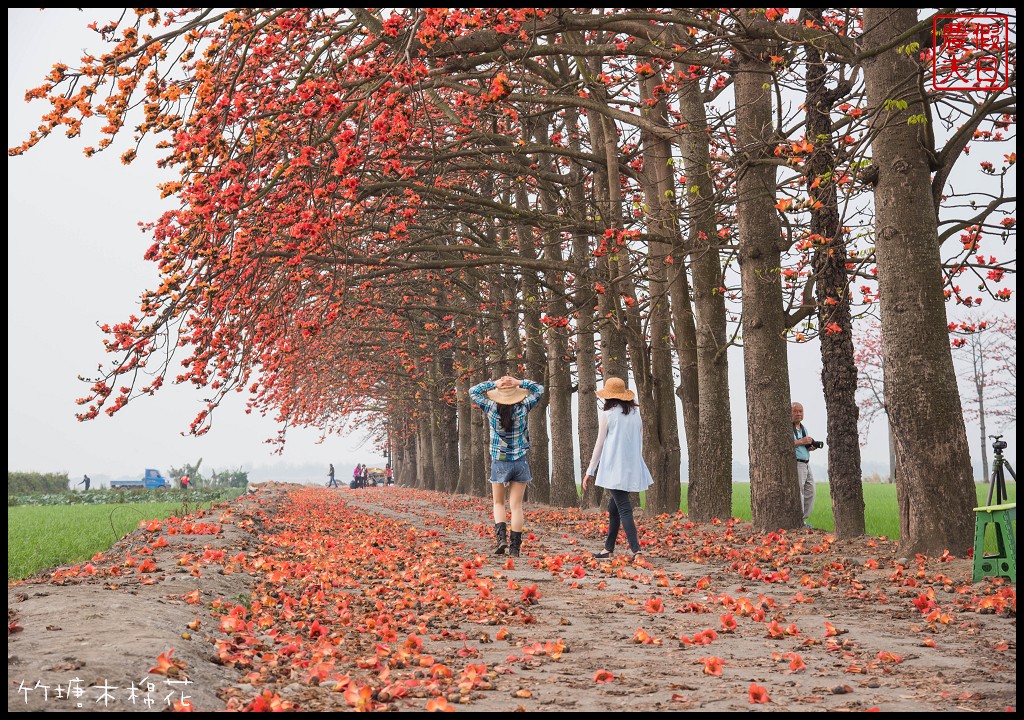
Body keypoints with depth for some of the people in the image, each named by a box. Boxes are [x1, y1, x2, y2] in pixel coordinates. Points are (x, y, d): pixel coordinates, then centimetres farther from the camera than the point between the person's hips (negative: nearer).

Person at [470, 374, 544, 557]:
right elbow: (539, 389, 7)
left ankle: (501, 536, -4)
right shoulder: (522, 408, -6)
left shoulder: (492, 409, -7)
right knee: (516, 506, 4)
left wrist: (493, 384, -3)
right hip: (520, 462, 0)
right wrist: (520, 383, -4)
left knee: (498, 503, 15)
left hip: (499, 463, 0)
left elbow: (473, 391, 6)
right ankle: (515, 547, 4)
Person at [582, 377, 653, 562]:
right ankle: (609, 548, 23)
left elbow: (600, 444, -2)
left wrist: (590, 472, 4)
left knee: (624, 508, -8)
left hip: (614, 467, -6)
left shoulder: (607, 413, -5)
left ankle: (636, 551, -19)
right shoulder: (635, 412, 10)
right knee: (614, 506, 17)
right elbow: (640, 441, 14)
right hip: (632, 467, 6)